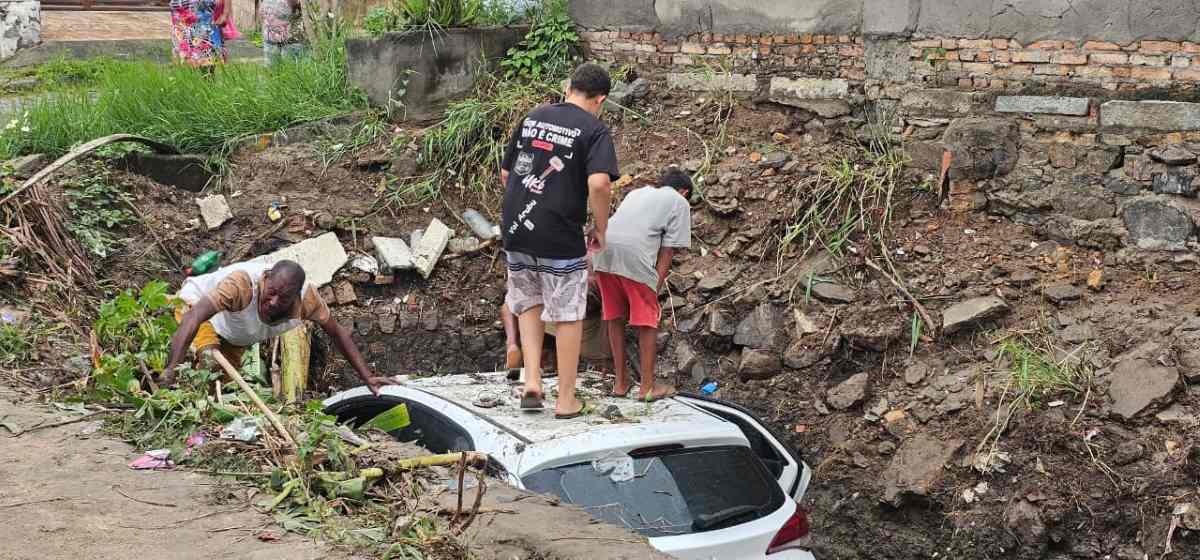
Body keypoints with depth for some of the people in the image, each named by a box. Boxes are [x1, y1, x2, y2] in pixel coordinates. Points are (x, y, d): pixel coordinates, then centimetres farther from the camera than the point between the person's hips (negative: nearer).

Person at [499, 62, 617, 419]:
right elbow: (599, 183, -21)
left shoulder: (532, 118, 10)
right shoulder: (594, 130, -7)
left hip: (515, 231, 5)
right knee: (567, 316, 8)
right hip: (561, 240, -5)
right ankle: (566, 399, 14)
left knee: (529, 304, 22)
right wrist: (600, 229, -8)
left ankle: (532, 382, 12)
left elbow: (505, 173, 16)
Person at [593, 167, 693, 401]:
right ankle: (647, 386, 15)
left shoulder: (637, 193, 35)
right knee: (647, 320, 9)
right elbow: (667, 250, 9)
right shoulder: (679, 203, 19)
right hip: (634, 253, -5)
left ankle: (620, 382, 25)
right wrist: (656, 288, 9)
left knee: (614, 317, 18)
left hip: (603, 248, 5)